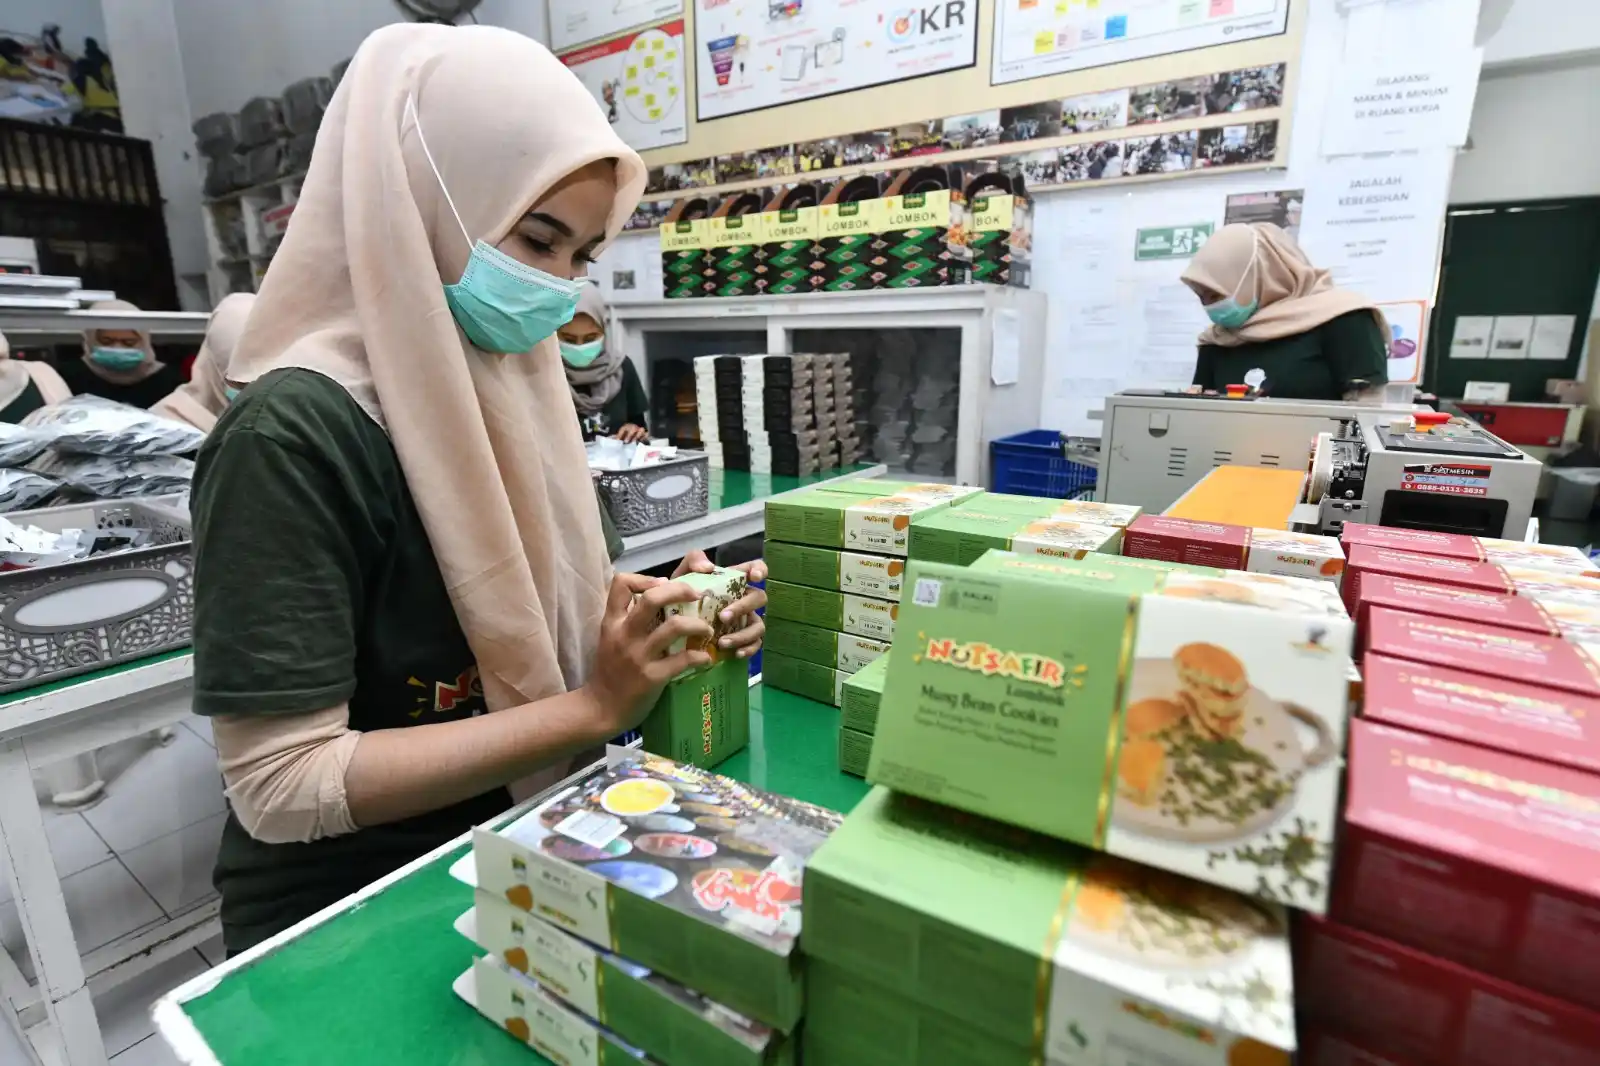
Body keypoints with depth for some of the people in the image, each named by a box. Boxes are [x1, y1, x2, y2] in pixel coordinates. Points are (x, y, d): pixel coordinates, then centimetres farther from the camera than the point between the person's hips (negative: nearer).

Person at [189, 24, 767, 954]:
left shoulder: (509, 387, 1)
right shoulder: (294, 438, -21)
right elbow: (281, 787, -21)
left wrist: (654, 628, -10)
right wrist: (594, 707, -24)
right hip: (347, 921, -5)